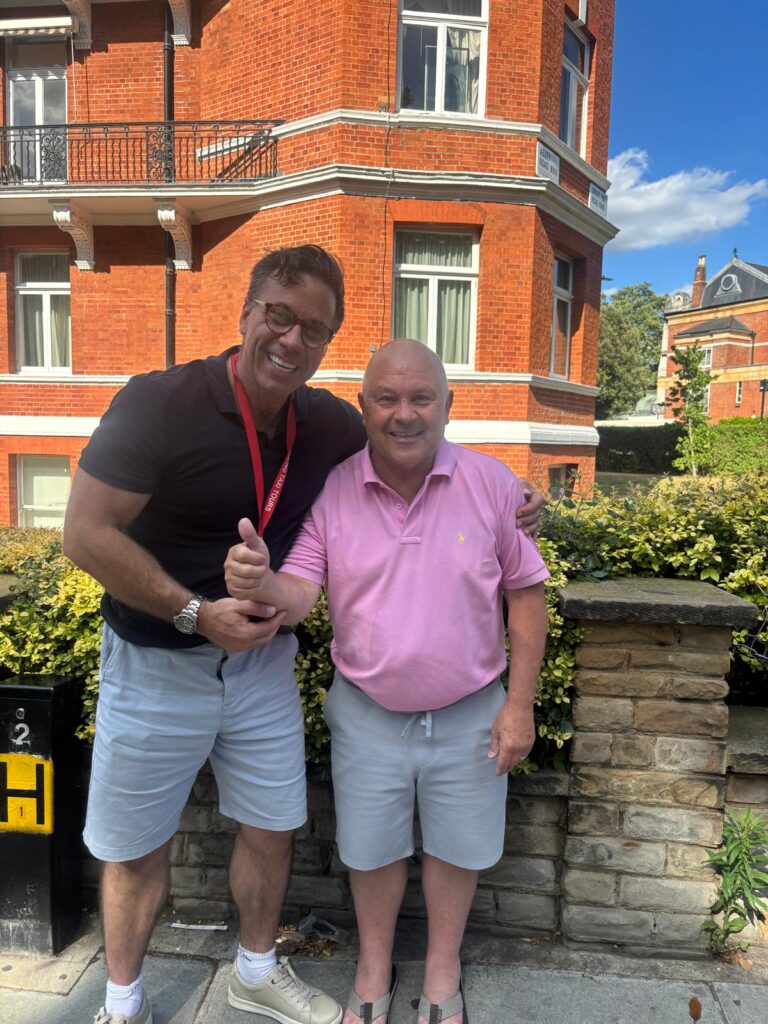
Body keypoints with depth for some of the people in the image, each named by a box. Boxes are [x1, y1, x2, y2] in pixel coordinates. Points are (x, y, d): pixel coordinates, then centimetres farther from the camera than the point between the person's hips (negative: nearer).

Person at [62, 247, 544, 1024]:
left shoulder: (329, 422, -5)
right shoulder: (160, 403, -19)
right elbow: (85, 532, -19)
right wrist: (195, 612, -23)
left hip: (263, 662, 4)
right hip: (156, 668, -3)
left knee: (270, 830, 18)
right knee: (135, 851, 15)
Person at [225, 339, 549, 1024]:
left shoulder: (492, 484, -11)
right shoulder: (331, 491, -10)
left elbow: (526, 593, -5)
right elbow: (300, 595, -13)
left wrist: (520, 703, -7)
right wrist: (260, 583, -37)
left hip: (470, 716, 0)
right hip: (367, 716, 1)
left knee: (456, 846, 20)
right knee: (371, 849, 19)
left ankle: (442, 968, 49)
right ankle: (374, 967, 48)